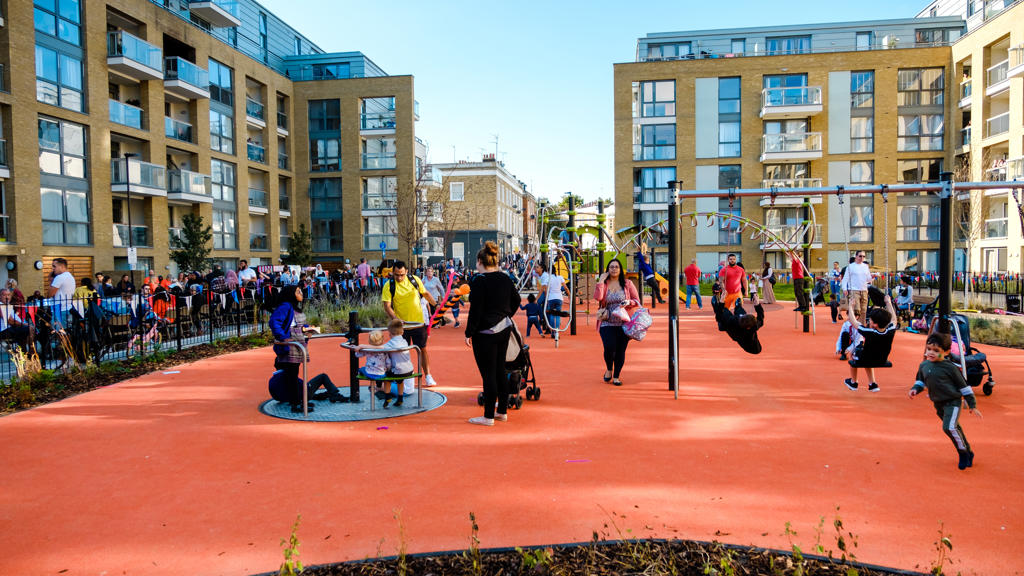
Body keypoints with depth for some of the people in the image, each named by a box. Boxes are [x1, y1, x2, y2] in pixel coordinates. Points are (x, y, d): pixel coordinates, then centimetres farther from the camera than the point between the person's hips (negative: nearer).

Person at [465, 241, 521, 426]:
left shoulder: (479, 281, -14)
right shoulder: (505, 278, 6)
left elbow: (476, 310, -16)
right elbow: (516, 300, 16)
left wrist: (469, 333, -10)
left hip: (485, 333, -7)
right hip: (504, 329, 7)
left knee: (488, 374, -2)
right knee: (500, 370, 15)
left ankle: (488, 416, 5)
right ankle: (502, 411, 23)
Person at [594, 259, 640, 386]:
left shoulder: (627, 284, 7)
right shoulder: (603, 284, 4)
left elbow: (637, 300, 10)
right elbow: (597, 297, -16)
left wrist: (628, 302, -11)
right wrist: (600, 281, -12)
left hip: (623, 322, 2)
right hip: (607, 322, -1)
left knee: (621, 351, 2)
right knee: (609, 347, -16)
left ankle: (616, 376, 17)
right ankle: (609, 369, 13)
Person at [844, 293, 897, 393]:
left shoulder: (869, 333, -33)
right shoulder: (890, 331, -22)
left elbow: (853, 322, -20)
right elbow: (893, 318, 0)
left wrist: (850, 306, -6)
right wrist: (889, 303, 12)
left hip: (863, 361, -4)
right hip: (882, 361, 4)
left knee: (853, 352, 27)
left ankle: (853, 383, 38)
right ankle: (873, 384, 32)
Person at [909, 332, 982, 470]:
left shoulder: (950, 367, -13)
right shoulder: (924, 365, 1)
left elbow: (963, 385, -5)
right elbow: (921, 381, 18)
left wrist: (972, 405, -1)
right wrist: (915, 389, -3)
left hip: (952, 402, -6)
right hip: (938, 403, 6)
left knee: (949, 427, -23)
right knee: (955, 429, 17)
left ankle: (963, 453, -1)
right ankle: (968, 453, 34)